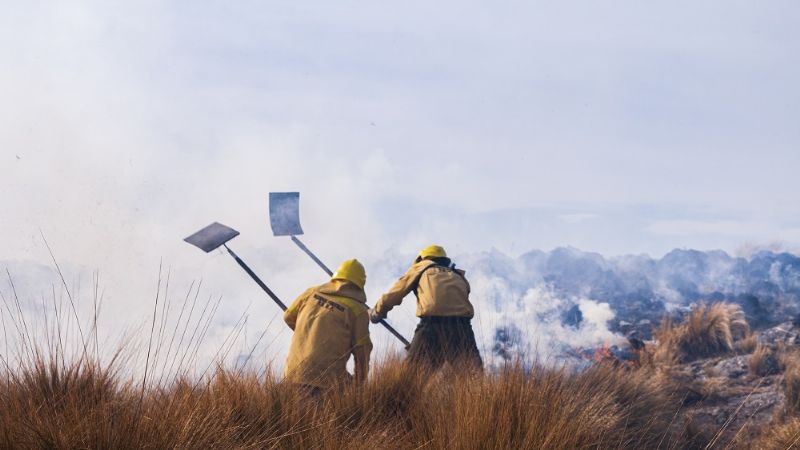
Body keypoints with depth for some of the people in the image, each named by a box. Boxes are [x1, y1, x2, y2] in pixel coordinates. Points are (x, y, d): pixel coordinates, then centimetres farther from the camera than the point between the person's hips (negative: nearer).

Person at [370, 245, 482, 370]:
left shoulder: (421, 268, 25)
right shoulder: (459, 276, 33)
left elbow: (394, 294, 28)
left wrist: (376, 312, 46)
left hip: (433, 321, -2)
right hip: (461, 325, 2)